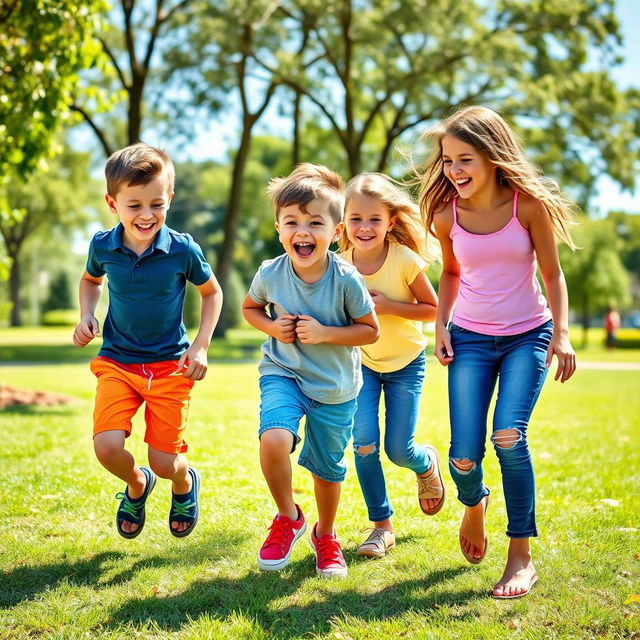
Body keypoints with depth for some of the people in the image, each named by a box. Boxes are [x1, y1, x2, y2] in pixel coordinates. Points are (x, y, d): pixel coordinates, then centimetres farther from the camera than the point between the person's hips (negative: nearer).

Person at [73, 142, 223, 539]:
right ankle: (137, 485, 19)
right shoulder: (102, 246, -7)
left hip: (171, 365, -1)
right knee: (107, 447, -18)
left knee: (165, 462, -2)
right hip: (117, 362, 2)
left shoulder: (183, 250, -13)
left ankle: (185, 484, 39)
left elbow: (212, 293, 5)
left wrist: (201, 347, -3)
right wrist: (87, 316, 1)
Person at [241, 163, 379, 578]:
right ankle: (288, 518, 0)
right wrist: (272, 327, -14)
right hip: (283, 374, 0)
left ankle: (326, 536, 43)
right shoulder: (270, 274, -14)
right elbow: (250, 307, 7)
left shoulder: (346, 279, -21)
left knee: (327, 467, 14)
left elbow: (370, 330, -10)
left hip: (335, 387, 0)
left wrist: (324, 333, -24)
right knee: (274, 439, -28)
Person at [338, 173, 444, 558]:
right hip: (361, 364, 2)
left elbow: (432, 309, -14)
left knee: (399, 450, -2)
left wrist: (388, 307, -27)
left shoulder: (406, 260, -21)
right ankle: (382, 526, 7)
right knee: (364, 445, -9)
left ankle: (426, 462, 36)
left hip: (405, 363, -2)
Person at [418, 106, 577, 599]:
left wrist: (562, 333, -14)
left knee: (509, 436, -22)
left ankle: (522, 558, -7)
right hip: (470, 338, 2)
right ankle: (474, 505, 32)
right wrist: (440, 326, 2)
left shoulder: (529, 204, -12)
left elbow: (552, 272, -4)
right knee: (464, 456, -7)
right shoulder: (446, 215, -4)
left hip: (528, 336, -2)